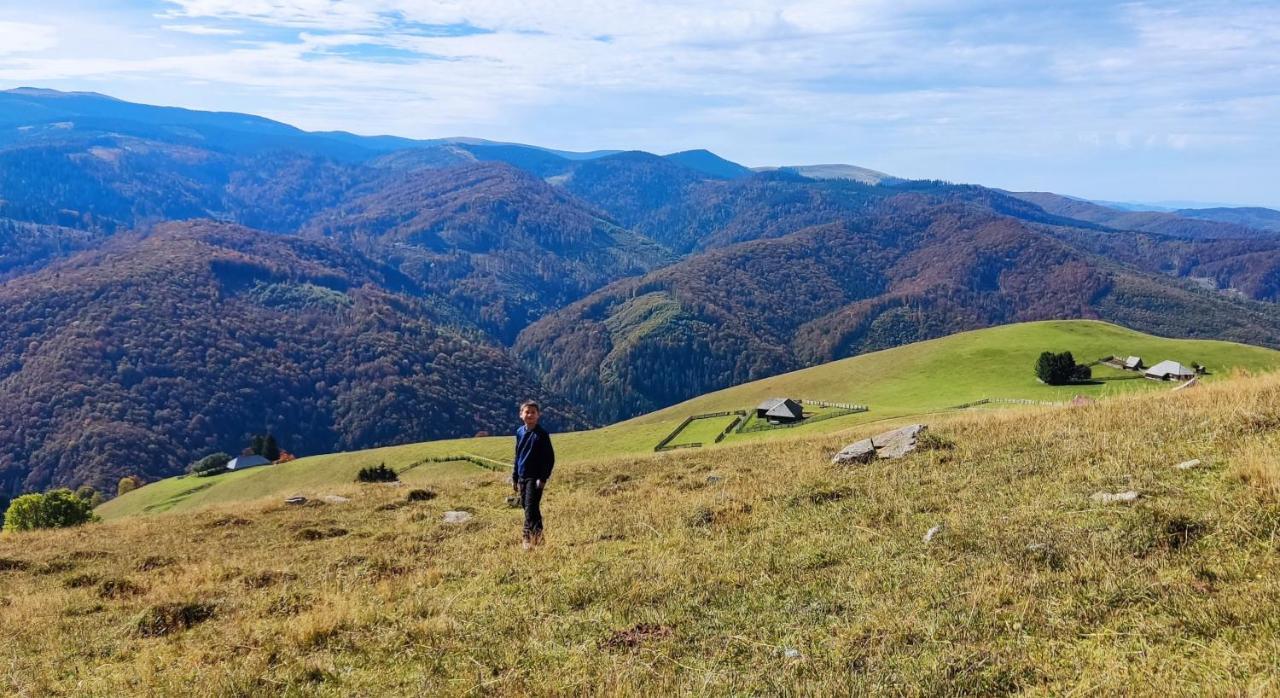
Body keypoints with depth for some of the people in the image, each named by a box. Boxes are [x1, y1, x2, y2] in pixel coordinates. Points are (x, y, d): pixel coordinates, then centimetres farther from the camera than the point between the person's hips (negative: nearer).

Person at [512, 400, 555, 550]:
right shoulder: (520, 432, 8)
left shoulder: (542, 434, -9)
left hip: (535, 477, -6)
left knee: (531, 507, -11)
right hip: (522, 477, 7)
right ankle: (536, 535, 21)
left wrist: (543, 478, -14)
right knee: (526, 506, 11)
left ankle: (528, 536, -10)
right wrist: (514, 478, 16)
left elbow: (550, 458, -9)